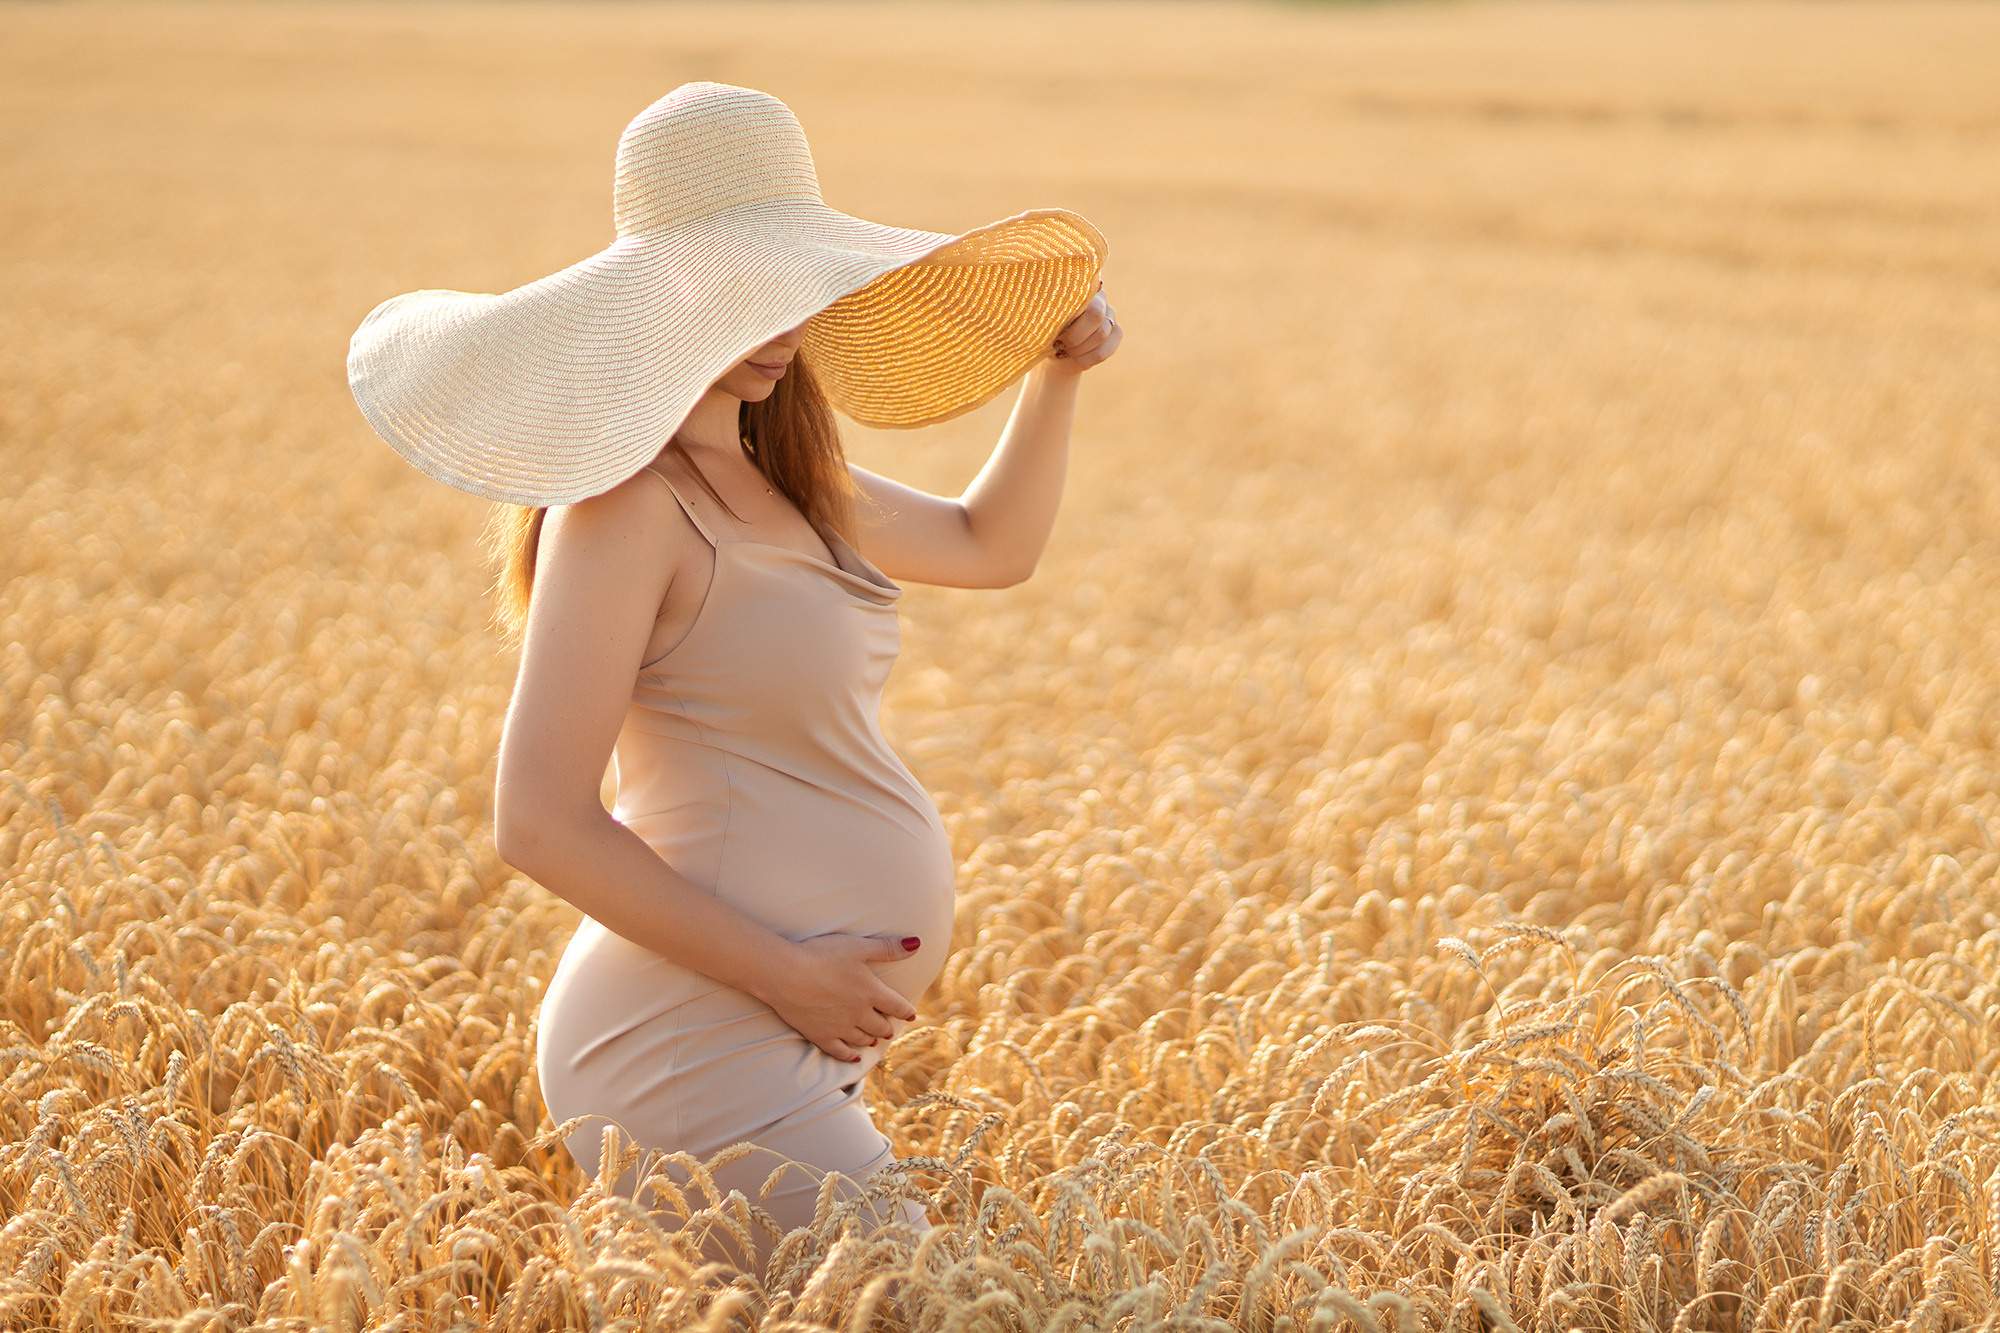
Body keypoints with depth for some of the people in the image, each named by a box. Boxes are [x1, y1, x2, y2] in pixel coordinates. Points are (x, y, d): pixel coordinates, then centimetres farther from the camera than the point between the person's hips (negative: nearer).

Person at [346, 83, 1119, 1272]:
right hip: (695, 1051, -9)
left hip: (795, 1060, 9)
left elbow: (993, 545, 30)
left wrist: (1054, 375, 15)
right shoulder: (626, 506, -14)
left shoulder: (779, 482, 13)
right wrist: (787, 975, -18)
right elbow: (542, 826, -18)